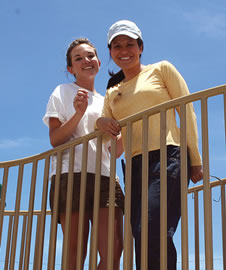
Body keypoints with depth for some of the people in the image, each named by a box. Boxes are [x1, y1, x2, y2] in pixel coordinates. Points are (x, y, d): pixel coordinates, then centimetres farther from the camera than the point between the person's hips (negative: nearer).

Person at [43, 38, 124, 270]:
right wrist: (78, 113, -13)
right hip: (72, 174, -4)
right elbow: (54, 140, 0)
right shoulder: (63, 92, 13)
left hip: (105, 176, 4)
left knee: (113, 251, -11)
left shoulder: (106, 102, 26)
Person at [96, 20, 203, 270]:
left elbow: (188, 112, 4)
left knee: (153, 234, -23)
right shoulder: (111, 93, 22)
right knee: (142, 240, -1)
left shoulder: (161, 69, 10)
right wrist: (101, 122, -4)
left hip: (167, 158, -5)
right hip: (134, 167, 5)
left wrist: (195, 160, -4)